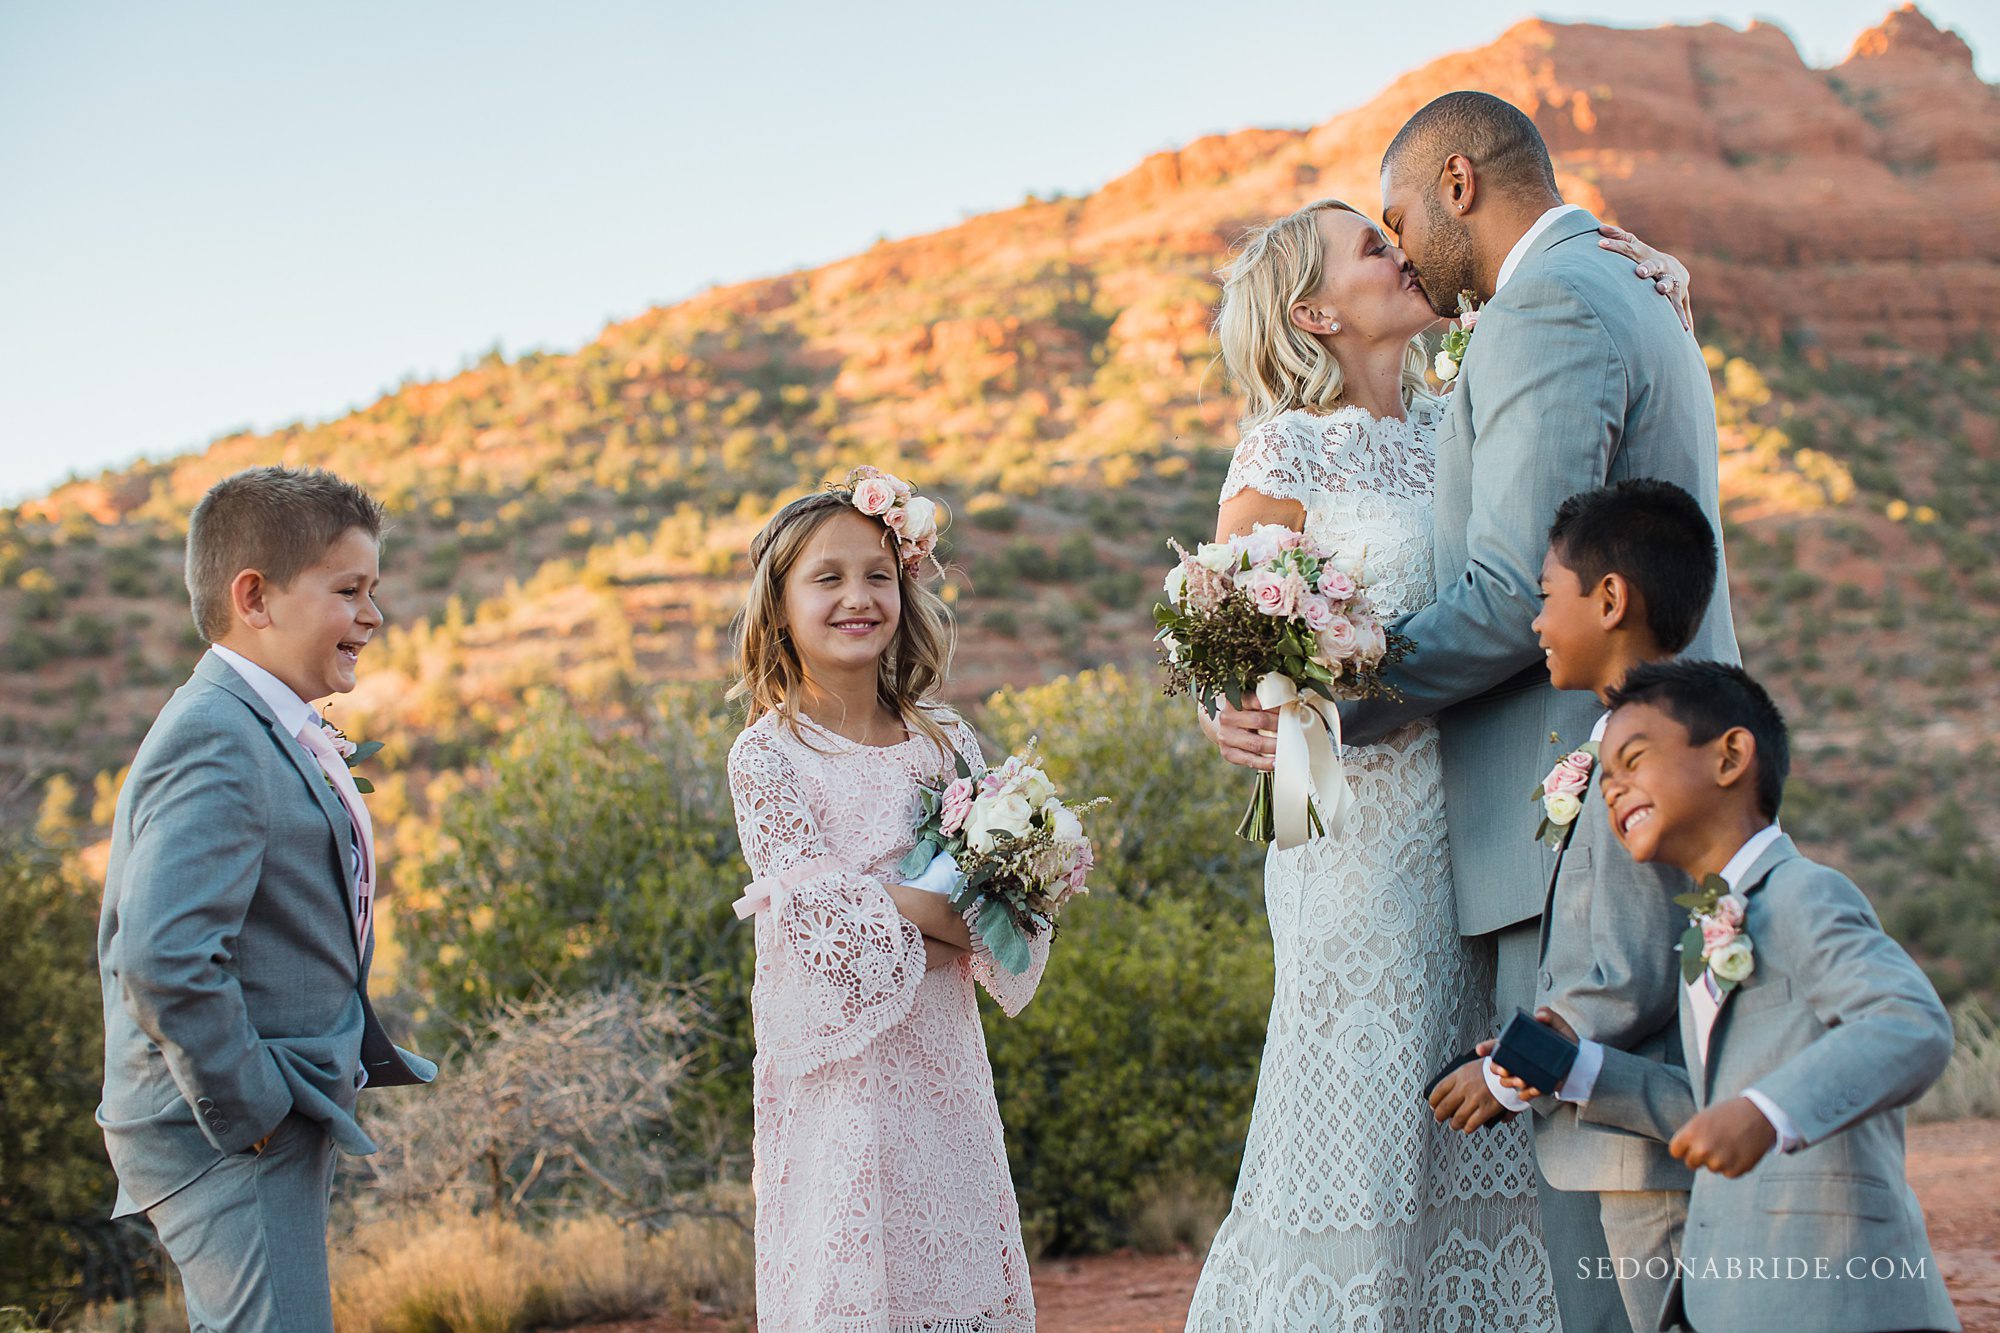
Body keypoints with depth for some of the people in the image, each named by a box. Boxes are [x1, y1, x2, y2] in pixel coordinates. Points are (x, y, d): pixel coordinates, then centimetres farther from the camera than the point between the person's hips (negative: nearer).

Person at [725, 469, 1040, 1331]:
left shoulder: (943, 741, 7)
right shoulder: (767, 756, -6)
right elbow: (813, 911, -15)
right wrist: (928, 921, -14)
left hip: (943, 1063, 5)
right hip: (842, 1070, -4)